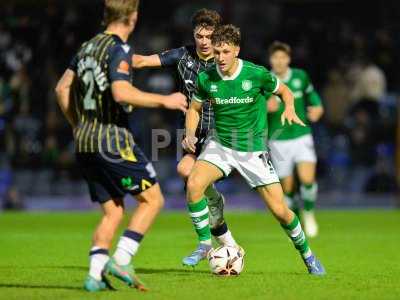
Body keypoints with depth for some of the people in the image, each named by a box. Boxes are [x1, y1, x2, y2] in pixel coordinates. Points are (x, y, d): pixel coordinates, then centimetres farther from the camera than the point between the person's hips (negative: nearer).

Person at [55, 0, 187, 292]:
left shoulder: (88, 46, 14)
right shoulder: (119, 49, -11)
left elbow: (62, 88, 18)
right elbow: (121, 93, -25)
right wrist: (165, 101, -15)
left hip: (84, 142, 8)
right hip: (112, 139, -8)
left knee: (112, 212, 12)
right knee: (152, 199, 3)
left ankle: (95, 275, 1)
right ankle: (121, 260, -7)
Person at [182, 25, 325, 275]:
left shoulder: (257, 74, -15)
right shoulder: (206, 78, -8)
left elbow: (284, 90, 3)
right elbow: (195, 108, 9)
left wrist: (290, 109, -17)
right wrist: (190, 134, -9)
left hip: (253, 149, -2)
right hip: (220, 145, 2)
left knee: (280, 210, -4)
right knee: (194, 184, -26)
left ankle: (307, 254, 22)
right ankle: (204, 243, -8)